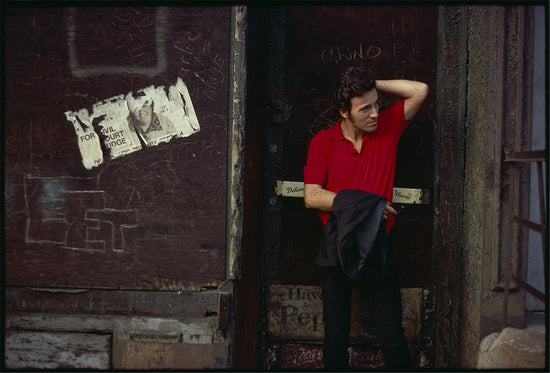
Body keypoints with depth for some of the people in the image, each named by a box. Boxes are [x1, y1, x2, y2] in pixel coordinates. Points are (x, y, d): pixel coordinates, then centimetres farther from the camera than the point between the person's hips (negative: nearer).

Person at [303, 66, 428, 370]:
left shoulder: (387, 128, 2)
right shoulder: (322, 142, -2)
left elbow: (420, 91, -6)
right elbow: (311, 197, -9)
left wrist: (372, 85, -5)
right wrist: (362, 203, -13)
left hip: (377, 247, 0)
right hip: (336, 250, 0)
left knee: (392, 335, 3)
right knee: (336, 336, 12)